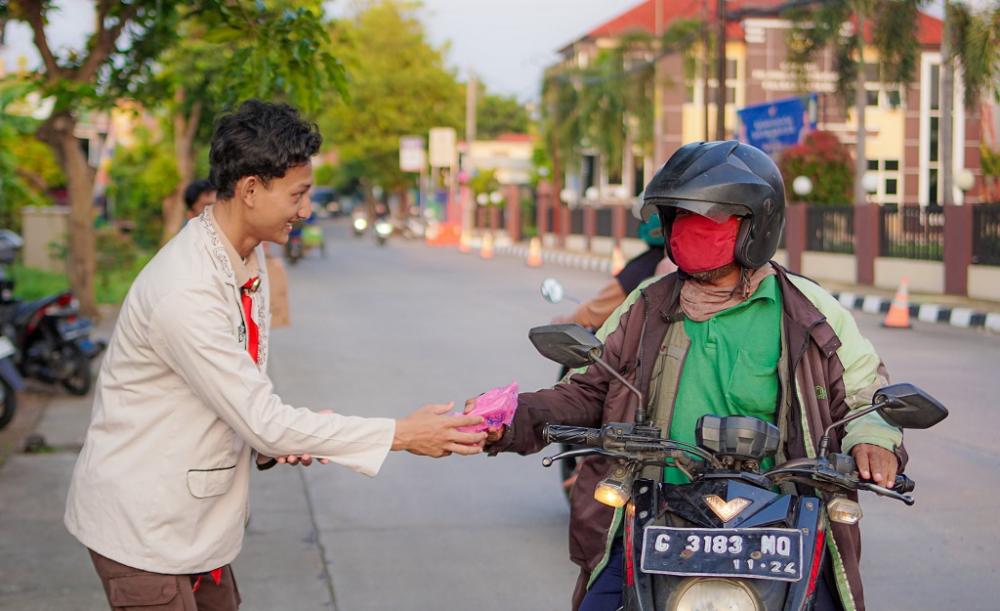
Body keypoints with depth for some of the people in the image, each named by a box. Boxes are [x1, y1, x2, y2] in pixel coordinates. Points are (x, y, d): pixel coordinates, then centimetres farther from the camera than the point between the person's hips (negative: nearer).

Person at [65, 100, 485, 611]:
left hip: (193, 520, 9)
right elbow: (267, 423, -25)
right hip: (142, 528, -8)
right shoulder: (185, 294, -28)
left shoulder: (249, 256, 3)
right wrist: (401, 435, -21)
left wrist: (272, 438, -6)